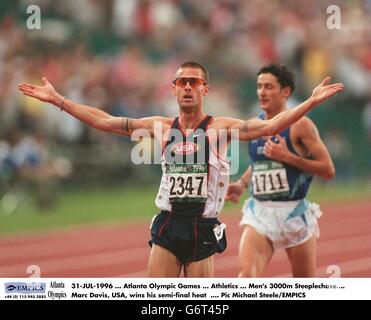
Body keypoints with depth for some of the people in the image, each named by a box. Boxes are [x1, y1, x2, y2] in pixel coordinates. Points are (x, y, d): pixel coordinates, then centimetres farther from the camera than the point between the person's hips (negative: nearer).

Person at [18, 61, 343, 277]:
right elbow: (105, 121, 9)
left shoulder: (220, 128, -1)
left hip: (203, 230, -2)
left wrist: (312, 102, -21)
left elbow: (270, 126, -10)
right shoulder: (162, 127, 8)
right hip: (167, 226, 2)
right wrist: (58, 99, 8)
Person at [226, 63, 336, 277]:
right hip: (259, 213, 3)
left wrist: (288, 157, -20)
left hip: (294, 213, -3)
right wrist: (242, 184, 7)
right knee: (247, 274, -20)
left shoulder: (300, 125, -9)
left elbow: (328, 170, -13)